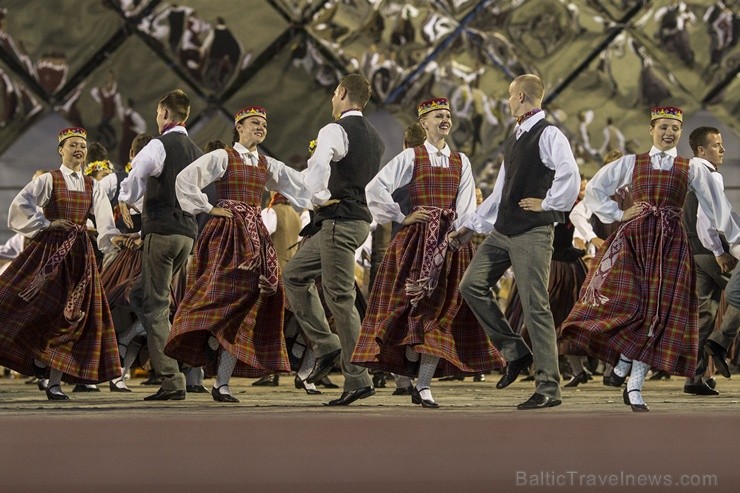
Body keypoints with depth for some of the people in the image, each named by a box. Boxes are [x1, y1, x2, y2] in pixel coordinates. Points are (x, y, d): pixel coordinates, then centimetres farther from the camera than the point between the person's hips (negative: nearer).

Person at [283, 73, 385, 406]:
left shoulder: (335, 131, -13)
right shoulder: (374, 137, 17)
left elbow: (317, 166, -31)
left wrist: (320, 198, -16)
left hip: (339, 220, -10)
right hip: (360, 218, 10)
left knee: (341, 299, -7)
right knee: (294, 274, 20)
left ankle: (357, 380, -6)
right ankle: (326, 347, 15)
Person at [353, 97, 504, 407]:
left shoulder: (461, 162, 13)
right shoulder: (410, 158, 3)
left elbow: (465, 208, 7)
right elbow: (374, 189, -4)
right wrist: (401, 217, -5)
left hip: (450, 242, 2)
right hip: (416, 240, -2)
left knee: (440, 311, -3)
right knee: (412, 306, -5)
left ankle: (424, 387, -3)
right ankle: (410, 373, 9)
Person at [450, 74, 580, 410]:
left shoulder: (548, 135, -9)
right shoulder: (513, 140, 19)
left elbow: (570, 176, -25)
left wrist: (547, 204, -14)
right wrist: (471, 226, 24)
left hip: (532, 232, -9)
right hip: (503, 230, 9)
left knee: (535, 307, -8)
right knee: (472, 285, 1)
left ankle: (548, 388, -5)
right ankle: (514, 352, 10)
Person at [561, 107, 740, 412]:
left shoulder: (692, 169, 9)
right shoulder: (631, 163, 9)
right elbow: (594, 189, 12)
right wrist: (618, 214, 4)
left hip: (671, 243, 1)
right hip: (634, 239, -1)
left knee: (658, 312, -3)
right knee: (627, 305, -15)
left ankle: (635, 388, 1)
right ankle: (623, 362, 12)